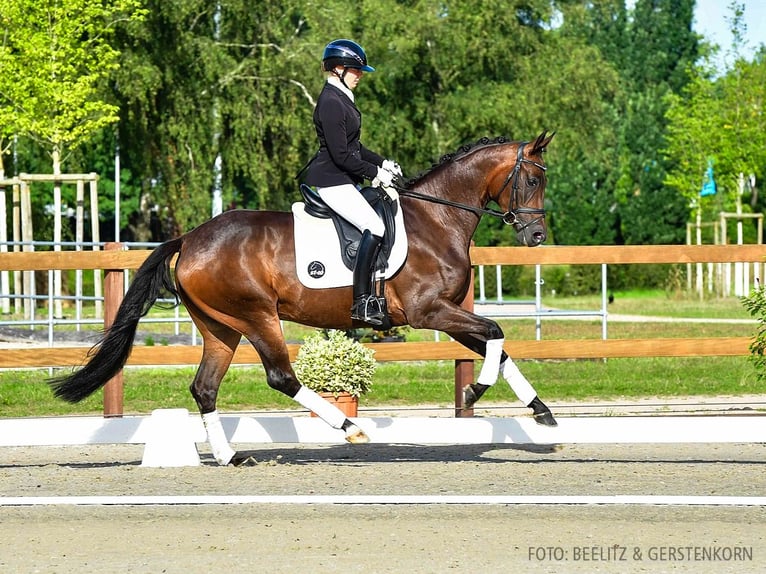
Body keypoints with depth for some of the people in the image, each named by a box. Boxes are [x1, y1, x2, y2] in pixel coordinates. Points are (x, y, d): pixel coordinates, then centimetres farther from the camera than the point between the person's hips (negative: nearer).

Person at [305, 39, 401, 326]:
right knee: (374, 227, -22)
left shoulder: (342, 98, 15)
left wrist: (382, 163, 11)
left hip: (344, 180, 11)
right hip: (332, 181, -11)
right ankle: (362, 302, -24)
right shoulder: (331, 103, -17)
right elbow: (341, 155, -21)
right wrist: (376, 173, -14)